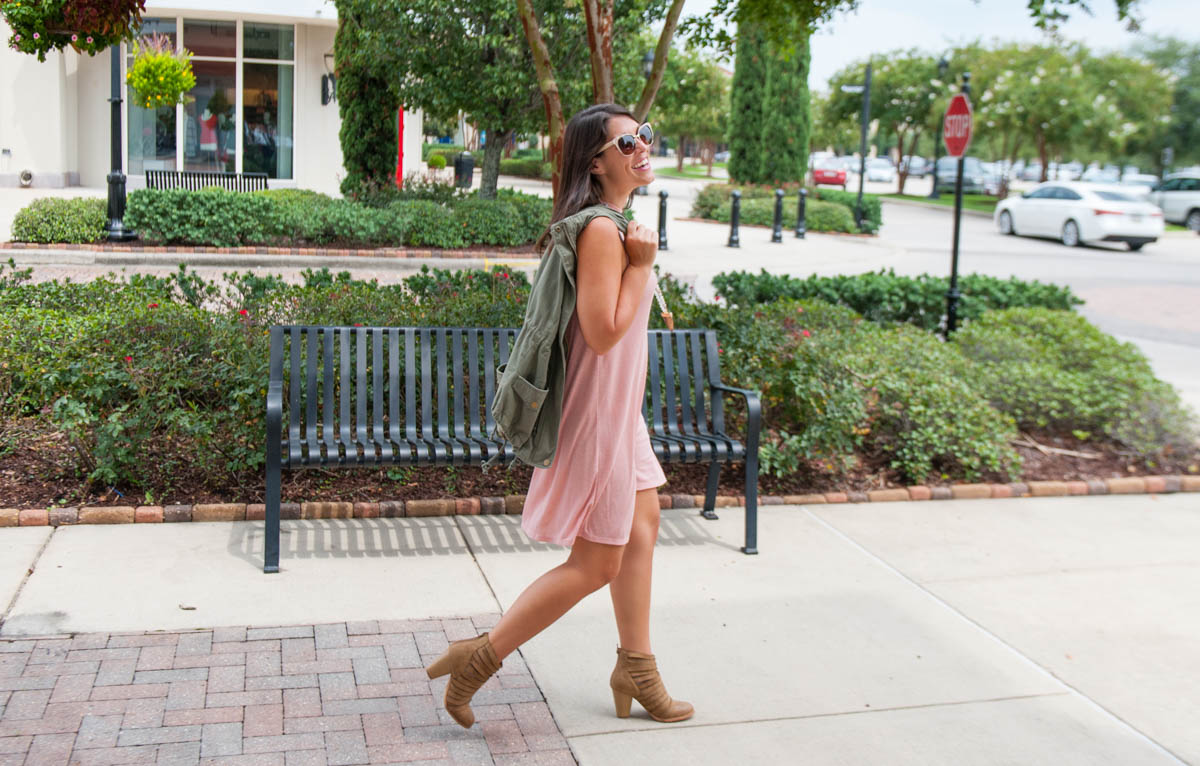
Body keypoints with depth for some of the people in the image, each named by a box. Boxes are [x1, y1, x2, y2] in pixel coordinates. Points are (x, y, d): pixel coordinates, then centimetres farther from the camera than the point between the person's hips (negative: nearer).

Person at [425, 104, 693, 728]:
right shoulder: (602, 230, -23)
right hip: (597, 412, -11)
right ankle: (479, 658, 9)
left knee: (641, 528, 18)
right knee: (597, 564, -1)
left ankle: (636, 670, 31)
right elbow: (603, 333, -27)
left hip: (619, 408, 11)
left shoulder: (617, 222, 10)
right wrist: (642, 263, -20)